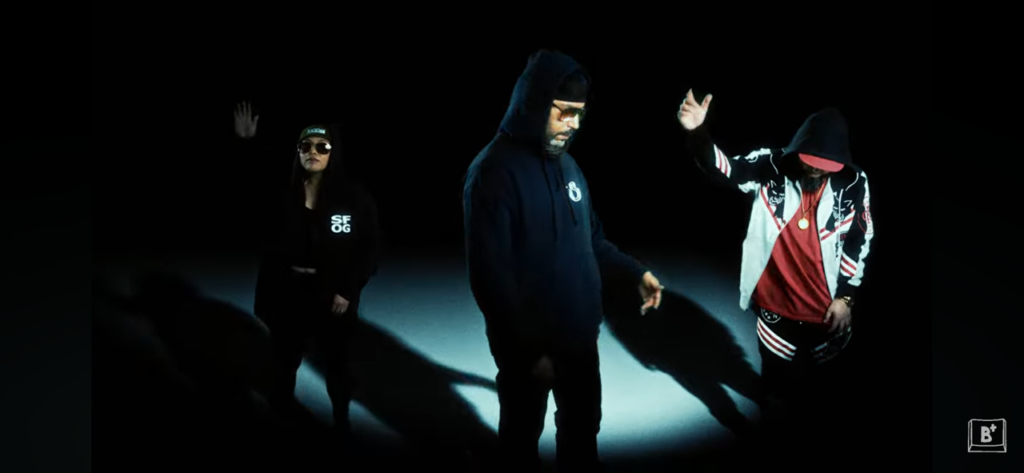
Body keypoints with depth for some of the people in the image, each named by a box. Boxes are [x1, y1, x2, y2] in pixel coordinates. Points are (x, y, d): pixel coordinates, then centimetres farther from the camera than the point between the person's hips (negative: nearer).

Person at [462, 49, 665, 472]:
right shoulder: (494, 172, -20)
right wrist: (528, 349, -21)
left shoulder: (564, 161, 4)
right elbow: (490, 277, -22)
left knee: (583, 427, 22)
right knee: (523, 434, 13)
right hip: (526, 342, -7)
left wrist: (635, 272, 7)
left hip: (579, 333, 7)